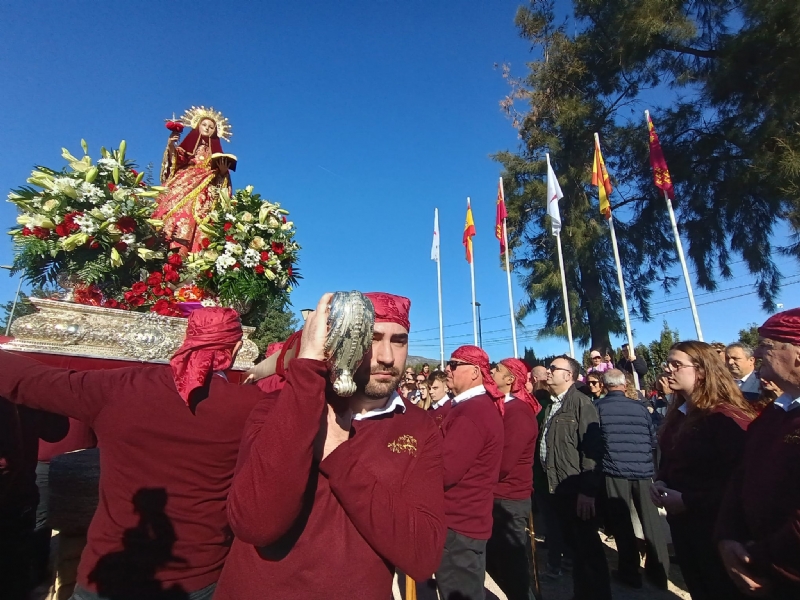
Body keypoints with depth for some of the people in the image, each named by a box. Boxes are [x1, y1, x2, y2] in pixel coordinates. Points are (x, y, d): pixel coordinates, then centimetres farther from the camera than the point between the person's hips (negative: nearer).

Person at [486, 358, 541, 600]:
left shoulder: (518, 412, -21)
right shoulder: (500, 406, 7)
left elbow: (502, 462, -25)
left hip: (508, 500, -8)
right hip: (495, 497, 8)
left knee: (512, 567, 10)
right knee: (494, 561, 21)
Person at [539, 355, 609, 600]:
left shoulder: (580, 402, -13)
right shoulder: (552, 405, 10)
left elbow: (592, 449, -18)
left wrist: (587, 490, -20)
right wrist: (548, 481, 9)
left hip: (577, 488, -7)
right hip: (557, 486, 7)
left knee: (589, 547, 7)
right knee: (573, 544, 19)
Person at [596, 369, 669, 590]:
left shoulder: (598, 406, -6)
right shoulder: (639, 407, 2)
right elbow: (654, 439, 8)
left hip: (615, 470, -3)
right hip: (643, 470, 3)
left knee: (621, 523, 10)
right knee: (651, 521, 16)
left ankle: (630, 573, 20)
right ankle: (659, 571, 28)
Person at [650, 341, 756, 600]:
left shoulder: (726, 417, -21)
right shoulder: (678, 414, 5)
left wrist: (687, 501, -22)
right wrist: (660, 482, -2)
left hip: (716, 525, -7)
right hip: (682, 521, 8)